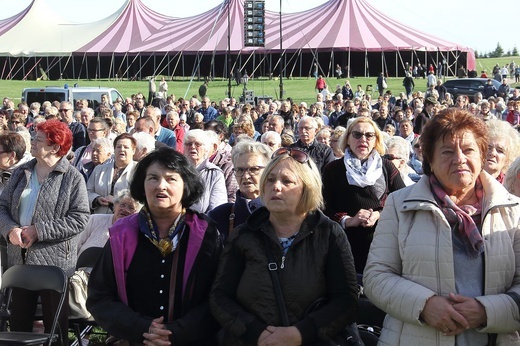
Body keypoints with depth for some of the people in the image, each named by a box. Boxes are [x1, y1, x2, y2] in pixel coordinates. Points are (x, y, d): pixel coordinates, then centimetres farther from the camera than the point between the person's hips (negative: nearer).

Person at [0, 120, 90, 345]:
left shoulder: (72, 177, -8)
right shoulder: (21, 173, 8)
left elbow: (79, 218, -14)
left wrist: (38, 231, -18)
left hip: (54, 261, -5)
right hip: (20, 258, 5)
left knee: (55, 323, 7)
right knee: (19, 320, 14)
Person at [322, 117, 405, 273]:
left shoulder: (386, 167, 9)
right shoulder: (333, 169, 7)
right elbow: (324, 208, 1)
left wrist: (379, 215, -10)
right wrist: (348, 221, -15)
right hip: (346, 247, 0)